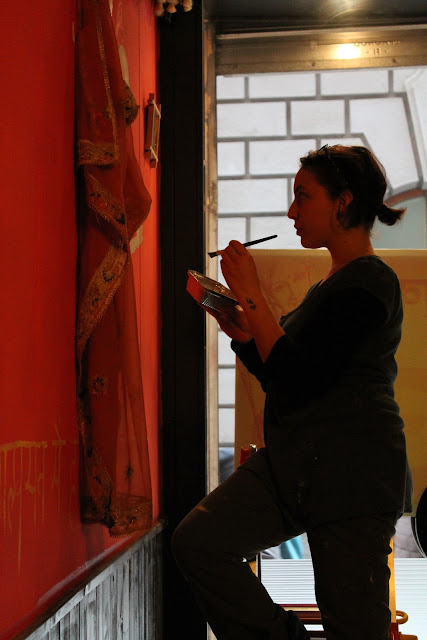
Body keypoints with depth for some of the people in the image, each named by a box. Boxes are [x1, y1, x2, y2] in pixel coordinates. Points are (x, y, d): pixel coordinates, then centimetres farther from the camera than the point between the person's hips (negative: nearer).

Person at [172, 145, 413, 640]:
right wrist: (241, 332, 6)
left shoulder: (369, 282, -12)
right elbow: (282, 377, 22)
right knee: (197, 539, -7)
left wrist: (253, 297, -15)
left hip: (351, 469, -9)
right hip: (291, 460, 9)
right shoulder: (330, 283, 19)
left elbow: (298, 383, -20)